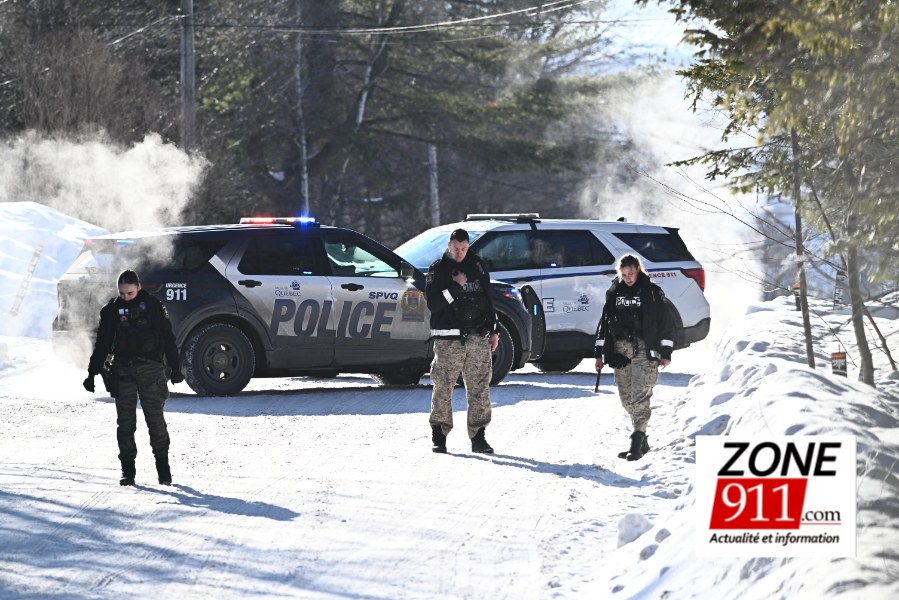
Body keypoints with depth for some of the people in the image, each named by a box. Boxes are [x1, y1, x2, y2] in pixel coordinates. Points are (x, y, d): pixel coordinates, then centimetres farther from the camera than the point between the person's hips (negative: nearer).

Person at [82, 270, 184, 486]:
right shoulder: (112, 310, 6)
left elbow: (168, 338, 6)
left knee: (155, 418, -3)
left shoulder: (152, 306, 2)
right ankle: (127, 470, 6)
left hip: (150, 368, -2)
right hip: (123, 370, 2)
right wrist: (92, 373, 5)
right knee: (125, 421, 0)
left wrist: (175, 368, 5)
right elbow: (102, 344, 10)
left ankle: (163, 467, 7)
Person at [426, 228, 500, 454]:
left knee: (479, 388, 2)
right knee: (443, 388, -5)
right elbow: (432, 303, -10)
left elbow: (488, 299, 19)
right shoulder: (438, 270, 0)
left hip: (478, 337, 4)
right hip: (448, 339, -4)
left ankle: (478, 437, 7)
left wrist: (494, 331, 16)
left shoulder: (478, 266, 13)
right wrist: (454, 286, -18)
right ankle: (439, 437, 1)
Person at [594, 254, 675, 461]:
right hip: (620, 350, 5)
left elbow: (665, 323, 3)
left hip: (644, 350, -5)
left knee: (639, 395, -16)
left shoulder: (651, 292, 2)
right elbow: (604, 323, 16)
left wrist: (665, 352, -1)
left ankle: (638, 442, -20)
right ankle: (642, 442, 15)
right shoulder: (614, 293, 13)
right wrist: (599, 354, 12)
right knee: (627, 398, 5)